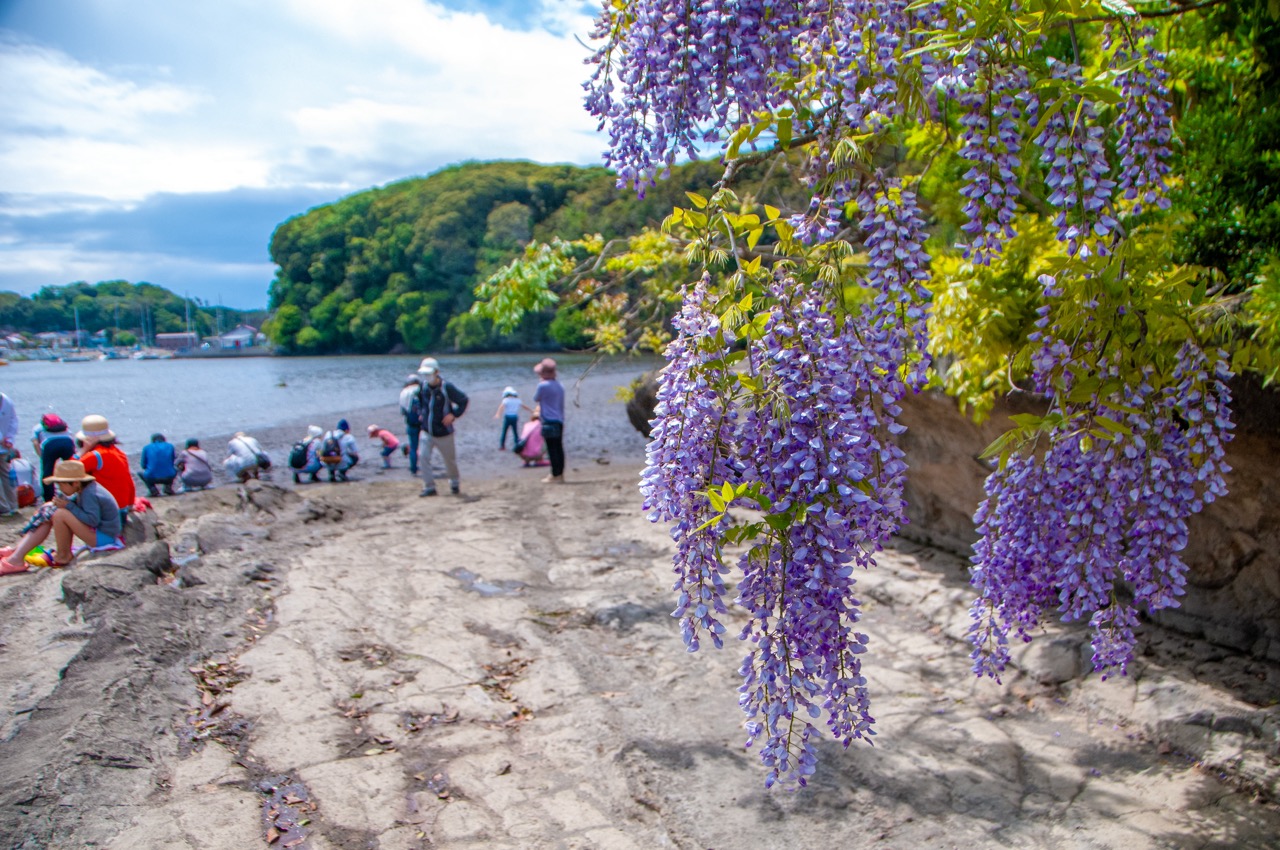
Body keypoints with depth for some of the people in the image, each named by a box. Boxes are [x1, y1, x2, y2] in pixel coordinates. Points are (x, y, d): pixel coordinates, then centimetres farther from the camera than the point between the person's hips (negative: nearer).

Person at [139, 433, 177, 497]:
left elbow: (143, 466, 13)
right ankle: (168, 486, 12)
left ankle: (152, 489, 8)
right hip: (169, 478, 1)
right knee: (175, 468, 34)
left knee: (141, 473, 32)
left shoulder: (146, 447, 7)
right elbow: (173, 462, 18)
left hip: (152, 478, -1)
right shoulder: (170, 446, 9)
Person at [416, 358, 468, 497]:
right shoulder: (423, 386, -3)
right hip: (426, 431, 4)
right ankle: (429, 487, -1)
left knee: (450, 459, 12)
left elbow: (463, 400, -8)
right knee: (423, 458, -10)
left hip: (443, 432, -3)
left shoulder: (446, 387, -17)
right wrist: (422, 413, 9)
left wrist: (454, 414, -15)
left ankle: (455, 483, 37)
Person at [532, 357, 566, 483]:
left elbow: (536, 398, 4)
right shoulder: (559, 386, 11)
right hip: (559, 421, 8)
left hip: (549, 422, -8)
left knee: (552, 449, -5)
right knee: (559, 448, 10)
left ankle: (555, 475, -4)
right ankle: (560, 474, 14)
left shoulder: (543, 385, -12)